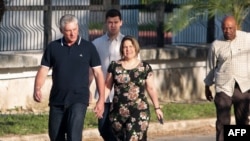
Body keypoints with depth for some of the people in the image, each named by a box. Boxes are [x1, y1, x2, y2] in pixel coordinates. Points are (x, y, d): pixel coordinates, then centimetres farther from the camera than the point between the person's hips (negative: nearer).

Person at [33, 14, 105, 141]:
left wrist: (101, 99, -2)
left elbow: (98, 73, 4)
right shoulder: (53, 47, 4)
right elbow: (43, 70, 4)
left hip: (79, 99, -3)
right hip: (57, 100, 3)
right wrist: (37, 89, -15)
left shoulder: (88, 47, 1)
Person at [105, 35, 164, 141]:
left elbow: (151, 88, 8)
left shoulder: (145, 67, 4)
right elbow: (107, 87, 9)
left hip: (139, 112, -2)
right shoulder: (114, 66, 5)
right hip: (118, 112, 2)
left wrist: (157, 108, 5)